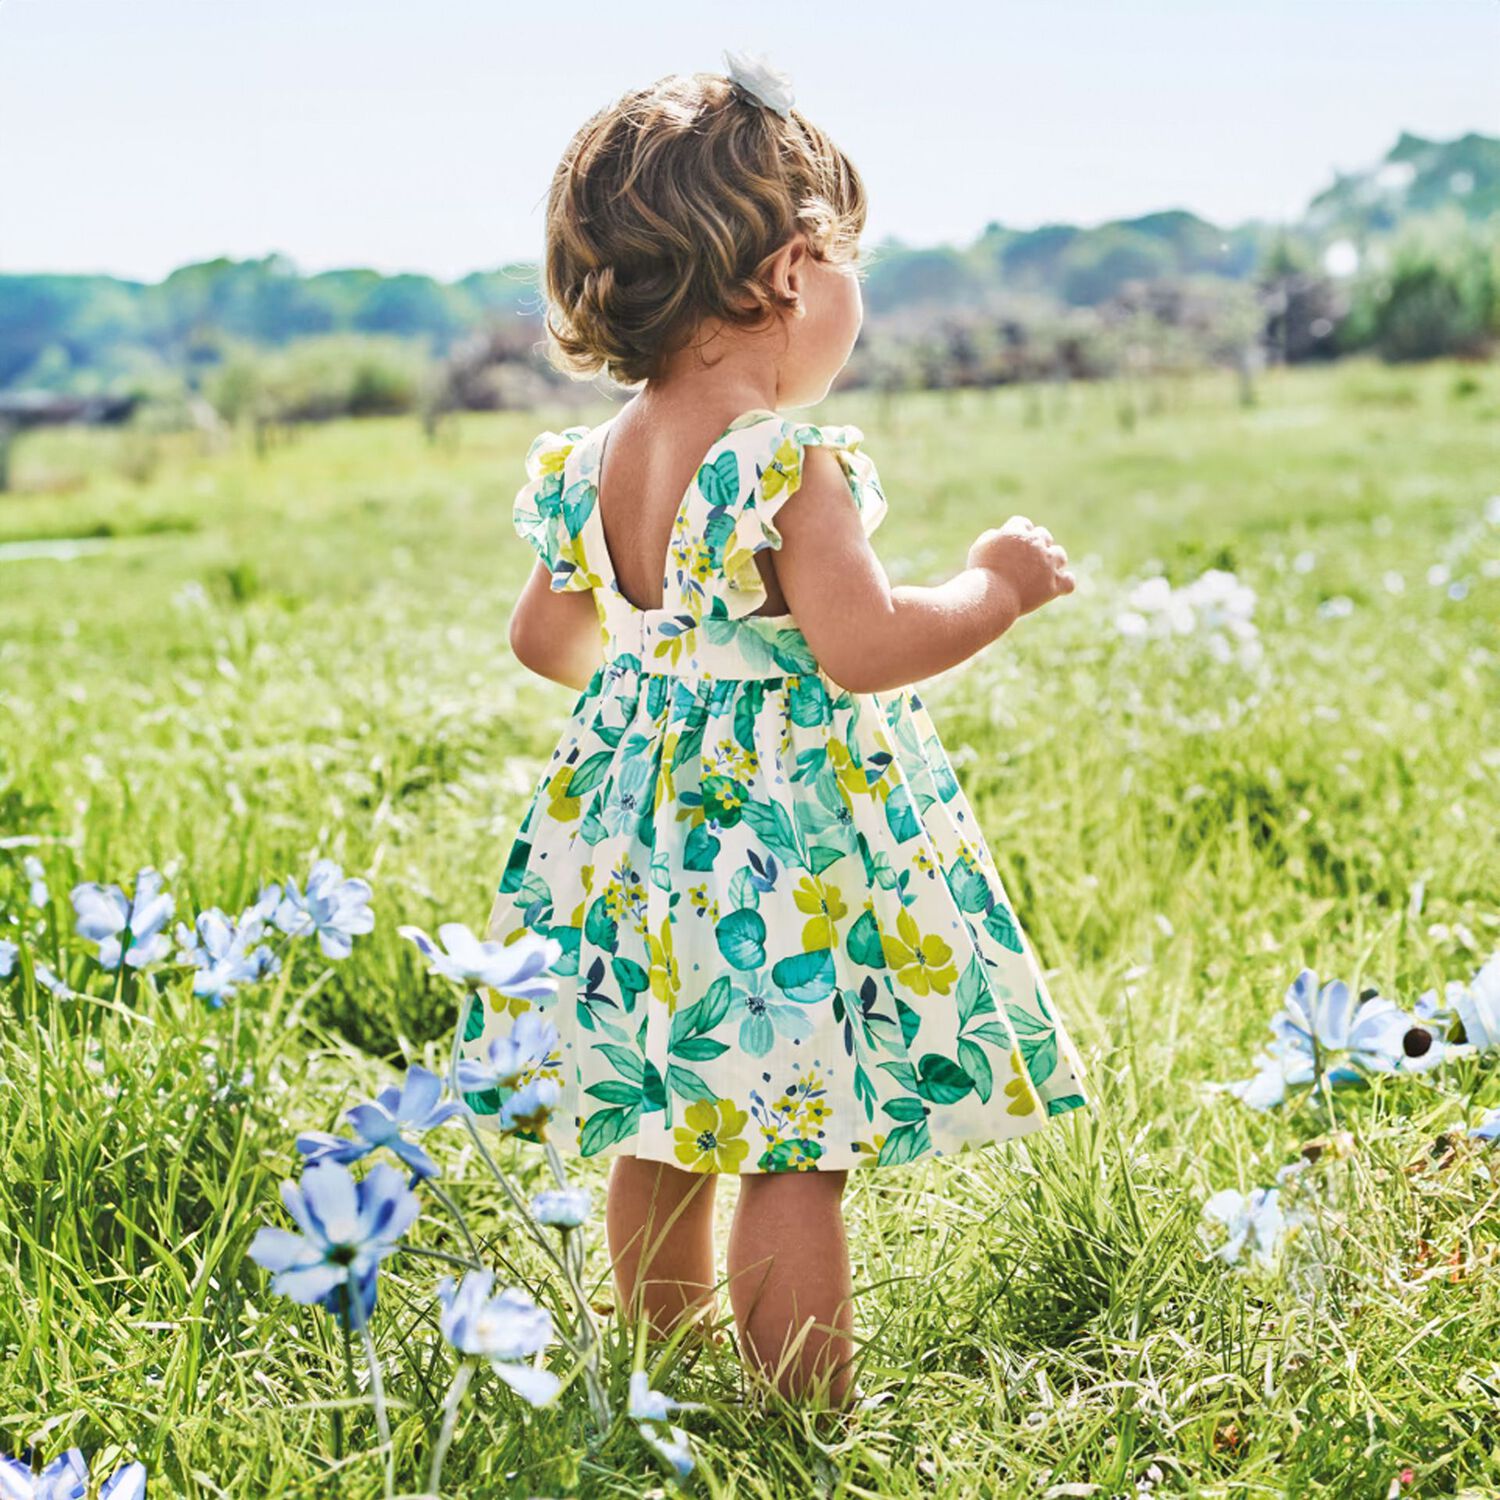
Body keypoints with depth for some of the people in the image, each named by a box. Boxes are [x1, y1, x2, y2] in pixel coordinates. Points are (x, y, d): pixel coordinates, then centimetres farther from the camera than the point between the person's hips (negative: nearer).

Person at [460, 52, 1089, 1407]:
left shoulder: (589, 465, 4)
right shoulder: (794, 470, -20)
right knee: (796, 1159, 0)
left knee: (666, 1148, 19)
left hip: (639, 845, 8)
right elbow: (862, 649, -26)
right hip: (790, 866, -8)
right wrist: (996, 586, -10)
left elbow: (547, 640, 15)